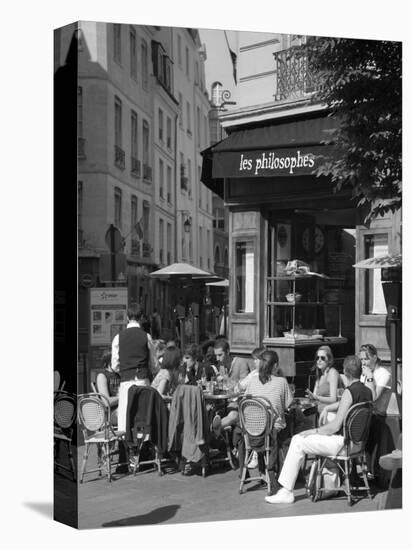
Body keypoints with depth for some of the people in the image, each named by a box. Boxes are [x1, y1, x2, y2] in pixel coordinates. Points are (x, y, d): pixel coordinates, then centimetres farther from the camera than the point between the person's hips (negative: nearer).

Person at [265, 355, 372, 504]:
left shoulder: (349, 392, -19)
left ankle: (286, 492, -4)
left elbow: (336, 426, -19)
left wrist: (314, 431, -8)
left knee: (298, 442, -5)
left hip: (343, 443, -9)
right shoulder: (368, 391, 6)